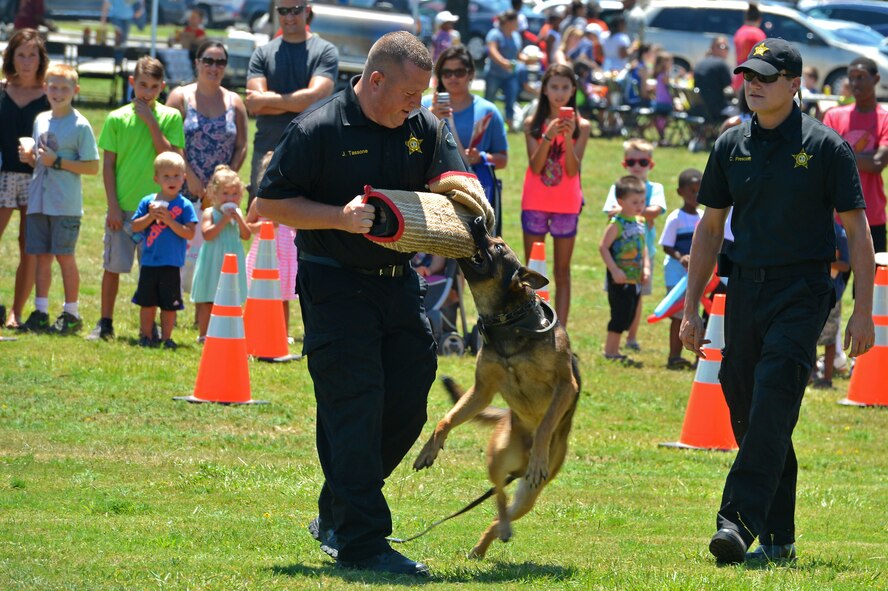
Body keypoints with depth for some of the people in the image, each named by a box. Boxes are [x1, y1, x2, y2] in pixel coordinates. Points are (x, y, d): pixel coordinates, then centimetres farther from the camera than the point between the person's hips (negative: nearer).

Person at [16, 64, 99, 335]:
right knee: (41, 256, 6)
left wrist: (57, 162, -17)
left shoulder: (80, 125, -7)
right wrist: (29, 157, -1)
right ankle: (40, 313, 11)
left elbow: (92, 167, -10)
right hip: (39, 200, 6)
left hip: (66, 204, -6)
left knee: (65, 256, -2)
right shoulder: (41, 120, 12)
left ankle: (71, 315, 5)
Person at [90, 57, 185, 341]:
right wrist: (113, 206, -4)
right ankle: (105, 323, 15)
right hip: (122, 207, 0)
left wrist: (151, 121, -12)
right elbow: (108, 165, 2)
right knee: (113, 266, 4)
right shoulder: (117, 118, 1)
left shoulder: (170, 117, 2)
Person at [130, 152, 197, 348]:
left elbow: (189, 233, -10)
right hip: (149, 262, 2)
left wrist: (169, 221, -18)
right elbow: (135, 227, 1)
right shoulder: (148, 202, 4)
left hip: (171, 264, -2)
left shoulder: (184, 205, -3)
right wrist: (151, 217, -15)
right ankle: (146, 336, 20)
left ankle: (166, 337, 16)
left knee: (169, 304, 5)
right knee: (147, 302, 9)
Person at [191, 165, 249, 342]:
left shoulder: (237, 213, 9)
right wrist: (224, 220, -20)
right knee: (207, 302, 1)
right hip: (213, 261, -4)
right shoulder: (209, 213, -6)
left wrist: (239, 219, -14)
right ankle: (203, 334, 8)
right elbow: (207, 234, -19)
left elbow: (246, 235, 1)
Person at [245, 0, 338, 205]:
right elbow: (254, 105, -2)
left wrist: (266, 100, -6)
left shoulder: (325, 51, 3)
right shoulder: (263, 54, 11)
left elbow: (316, 96, -11)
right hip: (267, 149, 3)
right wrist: (298, 102, -9)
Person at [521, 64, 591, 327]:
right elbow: (535, 166, -8)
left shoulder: (581, 126, -1)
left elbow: (573, 170, -8)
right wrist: (548, 136, -21)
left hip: (566, 204, -1)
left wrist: (569, 137, -23)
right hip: (535, 203, 1)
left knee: (562, 273, 2)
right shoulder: (533, 124, 0)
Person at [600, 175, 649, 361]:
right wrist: (614, 270, -19)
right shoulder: (617, 224, -13)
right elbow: (603, 247, -15)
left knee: (628, 317, 12)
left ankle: (614, 350, 21)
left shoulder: (640, 223, 11)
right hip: (621, 281, -8)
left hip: (635, 280, 8)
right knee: (620, 315, -7)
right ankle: (610, 350, 2)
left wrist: (646, 267, 6)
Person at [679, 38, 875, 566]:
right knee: (748, 413, 6)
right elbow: (710, 227, 18)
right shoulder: (732, 146, 10)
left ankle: (739, 522, -26)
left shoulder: (825, 146, -3)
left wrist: (863, 313, -7)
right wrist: (692, 308, 15)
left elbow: (857, 230, -2)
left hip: (802, 290, -5)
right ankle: (778, 539, 13)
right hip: (745, 290, 5)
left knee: (773, 405, -18)